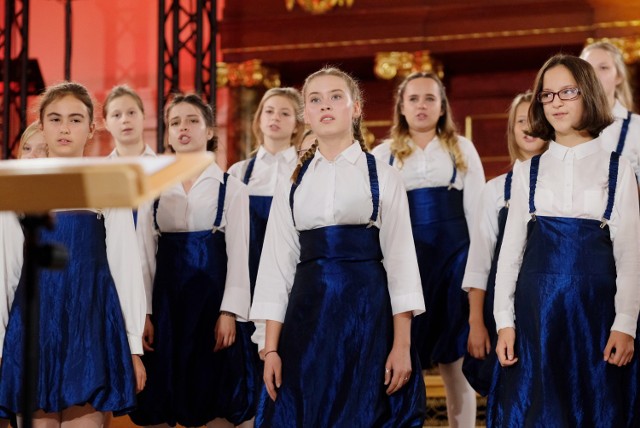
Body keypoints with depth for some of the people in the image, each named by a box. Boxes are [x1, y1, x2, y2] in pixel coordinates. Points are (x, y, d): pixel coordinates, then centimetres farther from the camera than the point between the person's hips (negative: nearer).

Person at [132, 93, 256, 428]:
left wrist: (229, 312, -12)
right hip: (166, 297, 2)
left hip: (212, 296, -2)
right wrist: (144, 313, -1)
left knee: (216, 395, -1)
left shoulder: (231, 188, 3)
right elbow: (145, 255, 7)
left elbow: (238, 253, -2)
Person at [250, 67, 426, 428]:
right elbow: (278, 265, 9)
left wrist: (402, 345, -8)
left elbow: (400, 260, 0)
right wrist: (271, 349, 2)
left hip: (367, 311, -2)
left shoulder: (382, 177, 4)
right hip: (308, 315, 2)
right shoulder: (293, 185, 12)